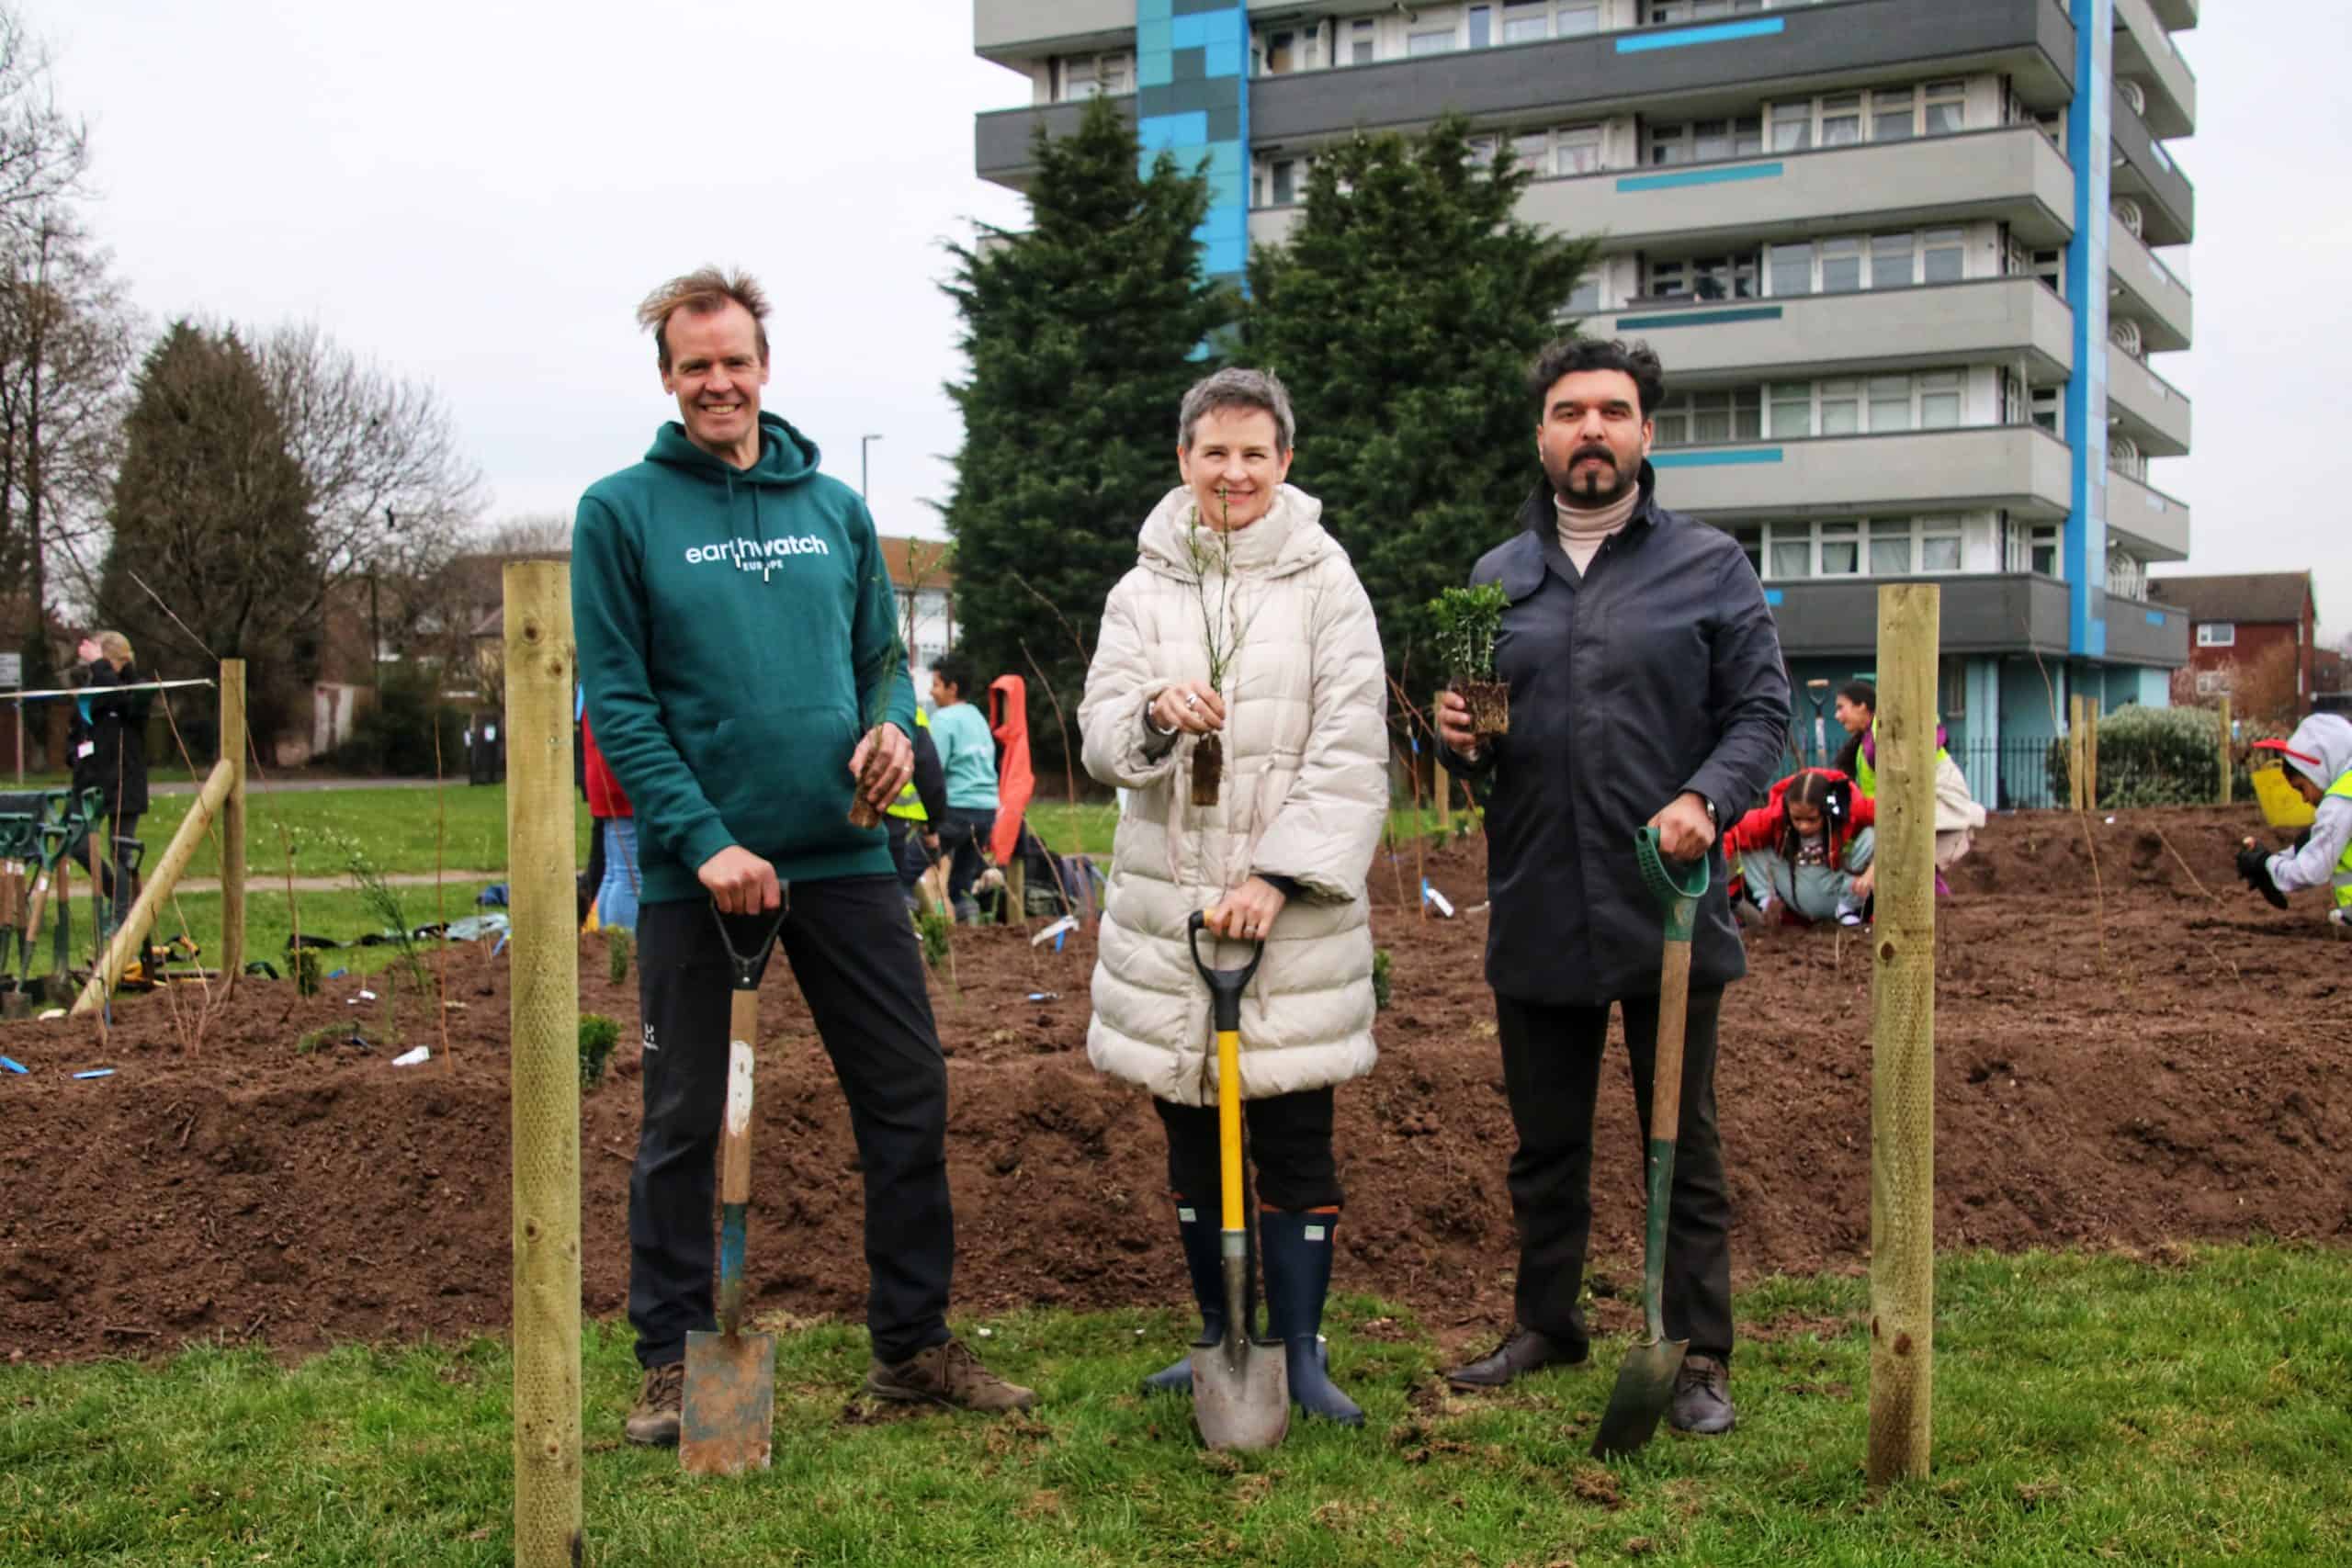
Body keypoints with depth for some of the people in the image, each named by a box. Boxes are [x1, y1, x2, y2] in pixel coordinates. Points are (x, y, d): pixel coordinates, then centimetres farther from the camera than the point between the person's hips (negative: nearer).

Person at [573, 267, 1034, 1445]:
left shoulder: (835, 508, 10)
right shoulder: (621, 512, -1)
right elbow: (617, 700, -6)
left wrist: (891, 723, -5)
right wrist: (703, 839, -16)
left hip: (843, 854, 4)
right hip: (696, 865, -3)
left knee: (909, 1096, 6)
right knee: (683, 1119, 6)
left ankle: (913, 1343, 20)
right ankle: (671, 1361, 20)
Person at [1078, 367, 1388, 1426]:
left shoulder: (1324, 580, -1)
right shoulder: (1145, 587, 8)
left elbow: (1351, 749, -6)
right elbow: (1098, 735, 1)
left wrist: (1279, 877, -14)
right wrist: (1154, 712, -22)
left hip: (1292, 903, -3)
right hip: (1167, 899, 3)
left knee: (1296, 1138, 0)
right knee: (1190, 1133, 10)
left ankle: (1300, 1355, 11)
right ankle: (1220, 1338, 24)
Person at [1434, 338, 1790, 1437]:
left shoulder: (1708, 564, 1)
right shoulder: (1498, 577, 11)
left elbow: (1761, 709, -1)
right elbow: (1477, 742, 18)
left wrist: (1707, 796, -18)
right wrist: (1458, 737, -5)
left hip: (1667, 908, -3)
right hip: (1536, 916, 3)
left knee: (1684, 1145, 6)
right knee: (1545, 1142, 15)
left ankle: (1699, 1357, 16)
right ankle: (1547, 1324, 31)